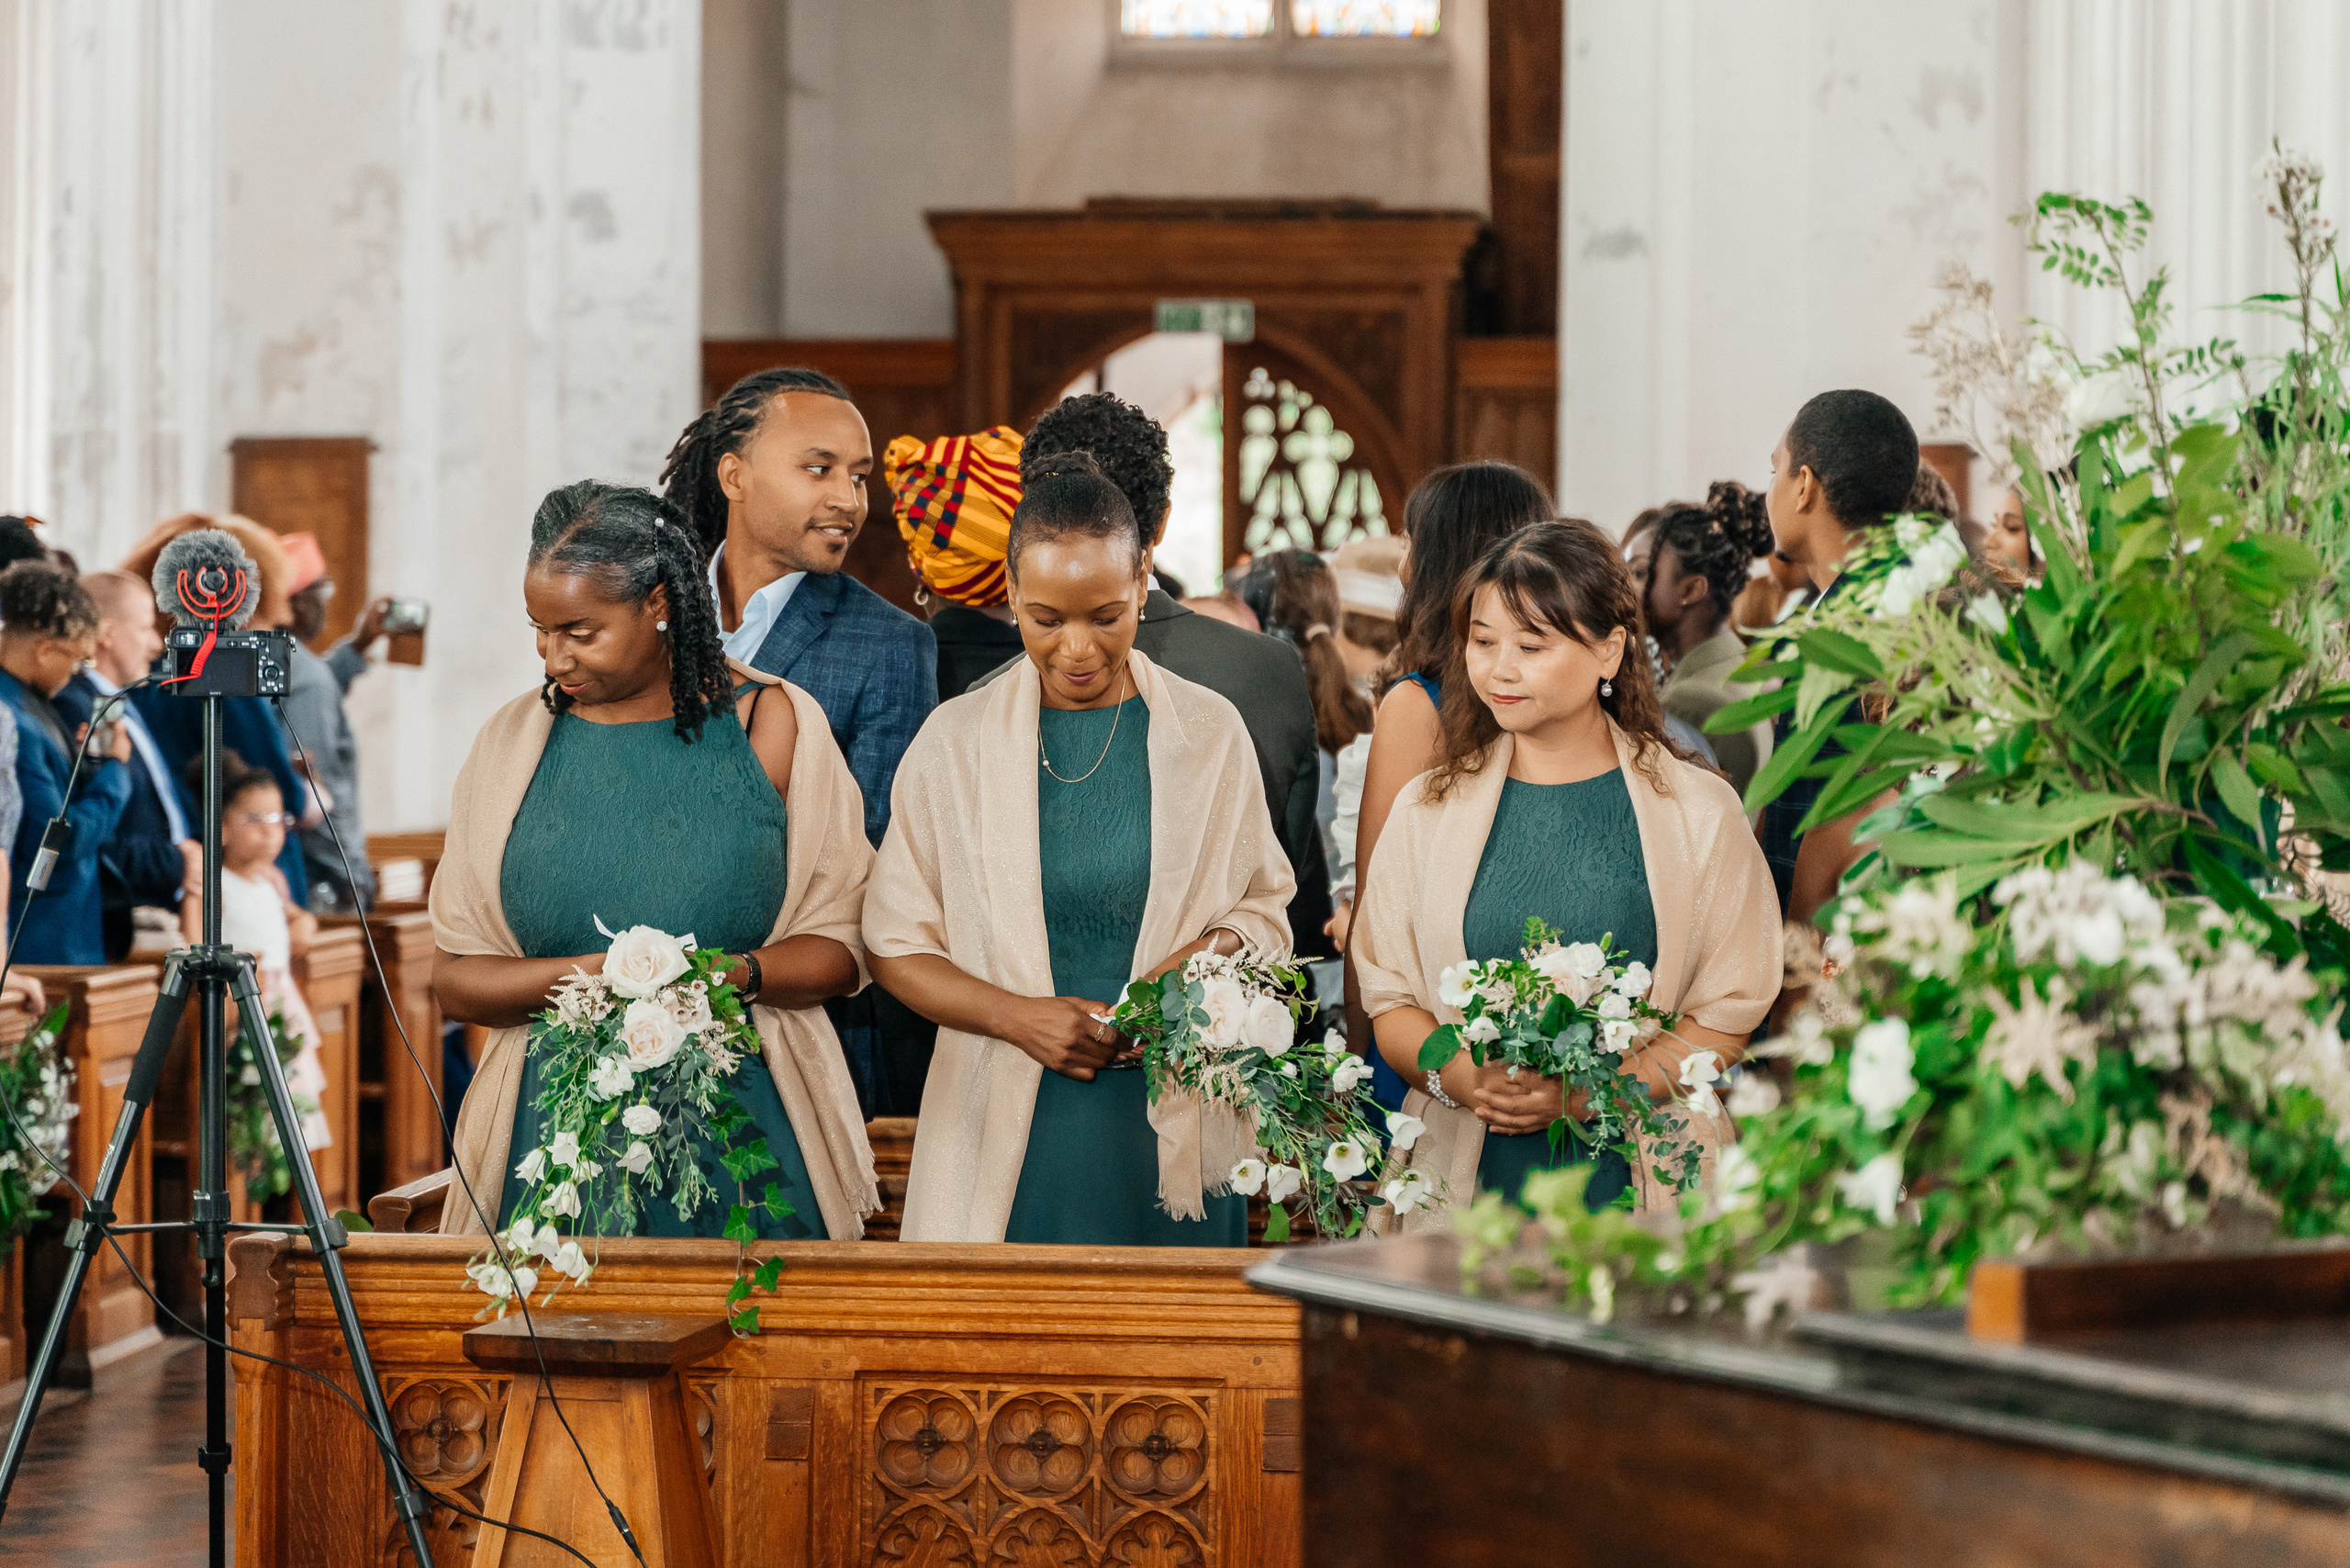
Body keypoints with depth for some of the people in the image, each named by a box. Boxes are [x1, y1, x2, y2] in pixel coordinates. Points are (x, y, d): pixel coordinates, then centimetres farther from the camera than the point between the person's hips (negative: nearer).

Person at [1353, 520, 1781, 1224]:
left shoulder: (1698, 813, 3)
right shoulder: (1430, 809, 10)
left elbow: (1729, 1017, -2)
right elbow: (1388, 994, 8)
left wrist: (1580, 1095, -14)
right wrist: (1459, 1077, -14)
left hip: (1639, 1176, -1)